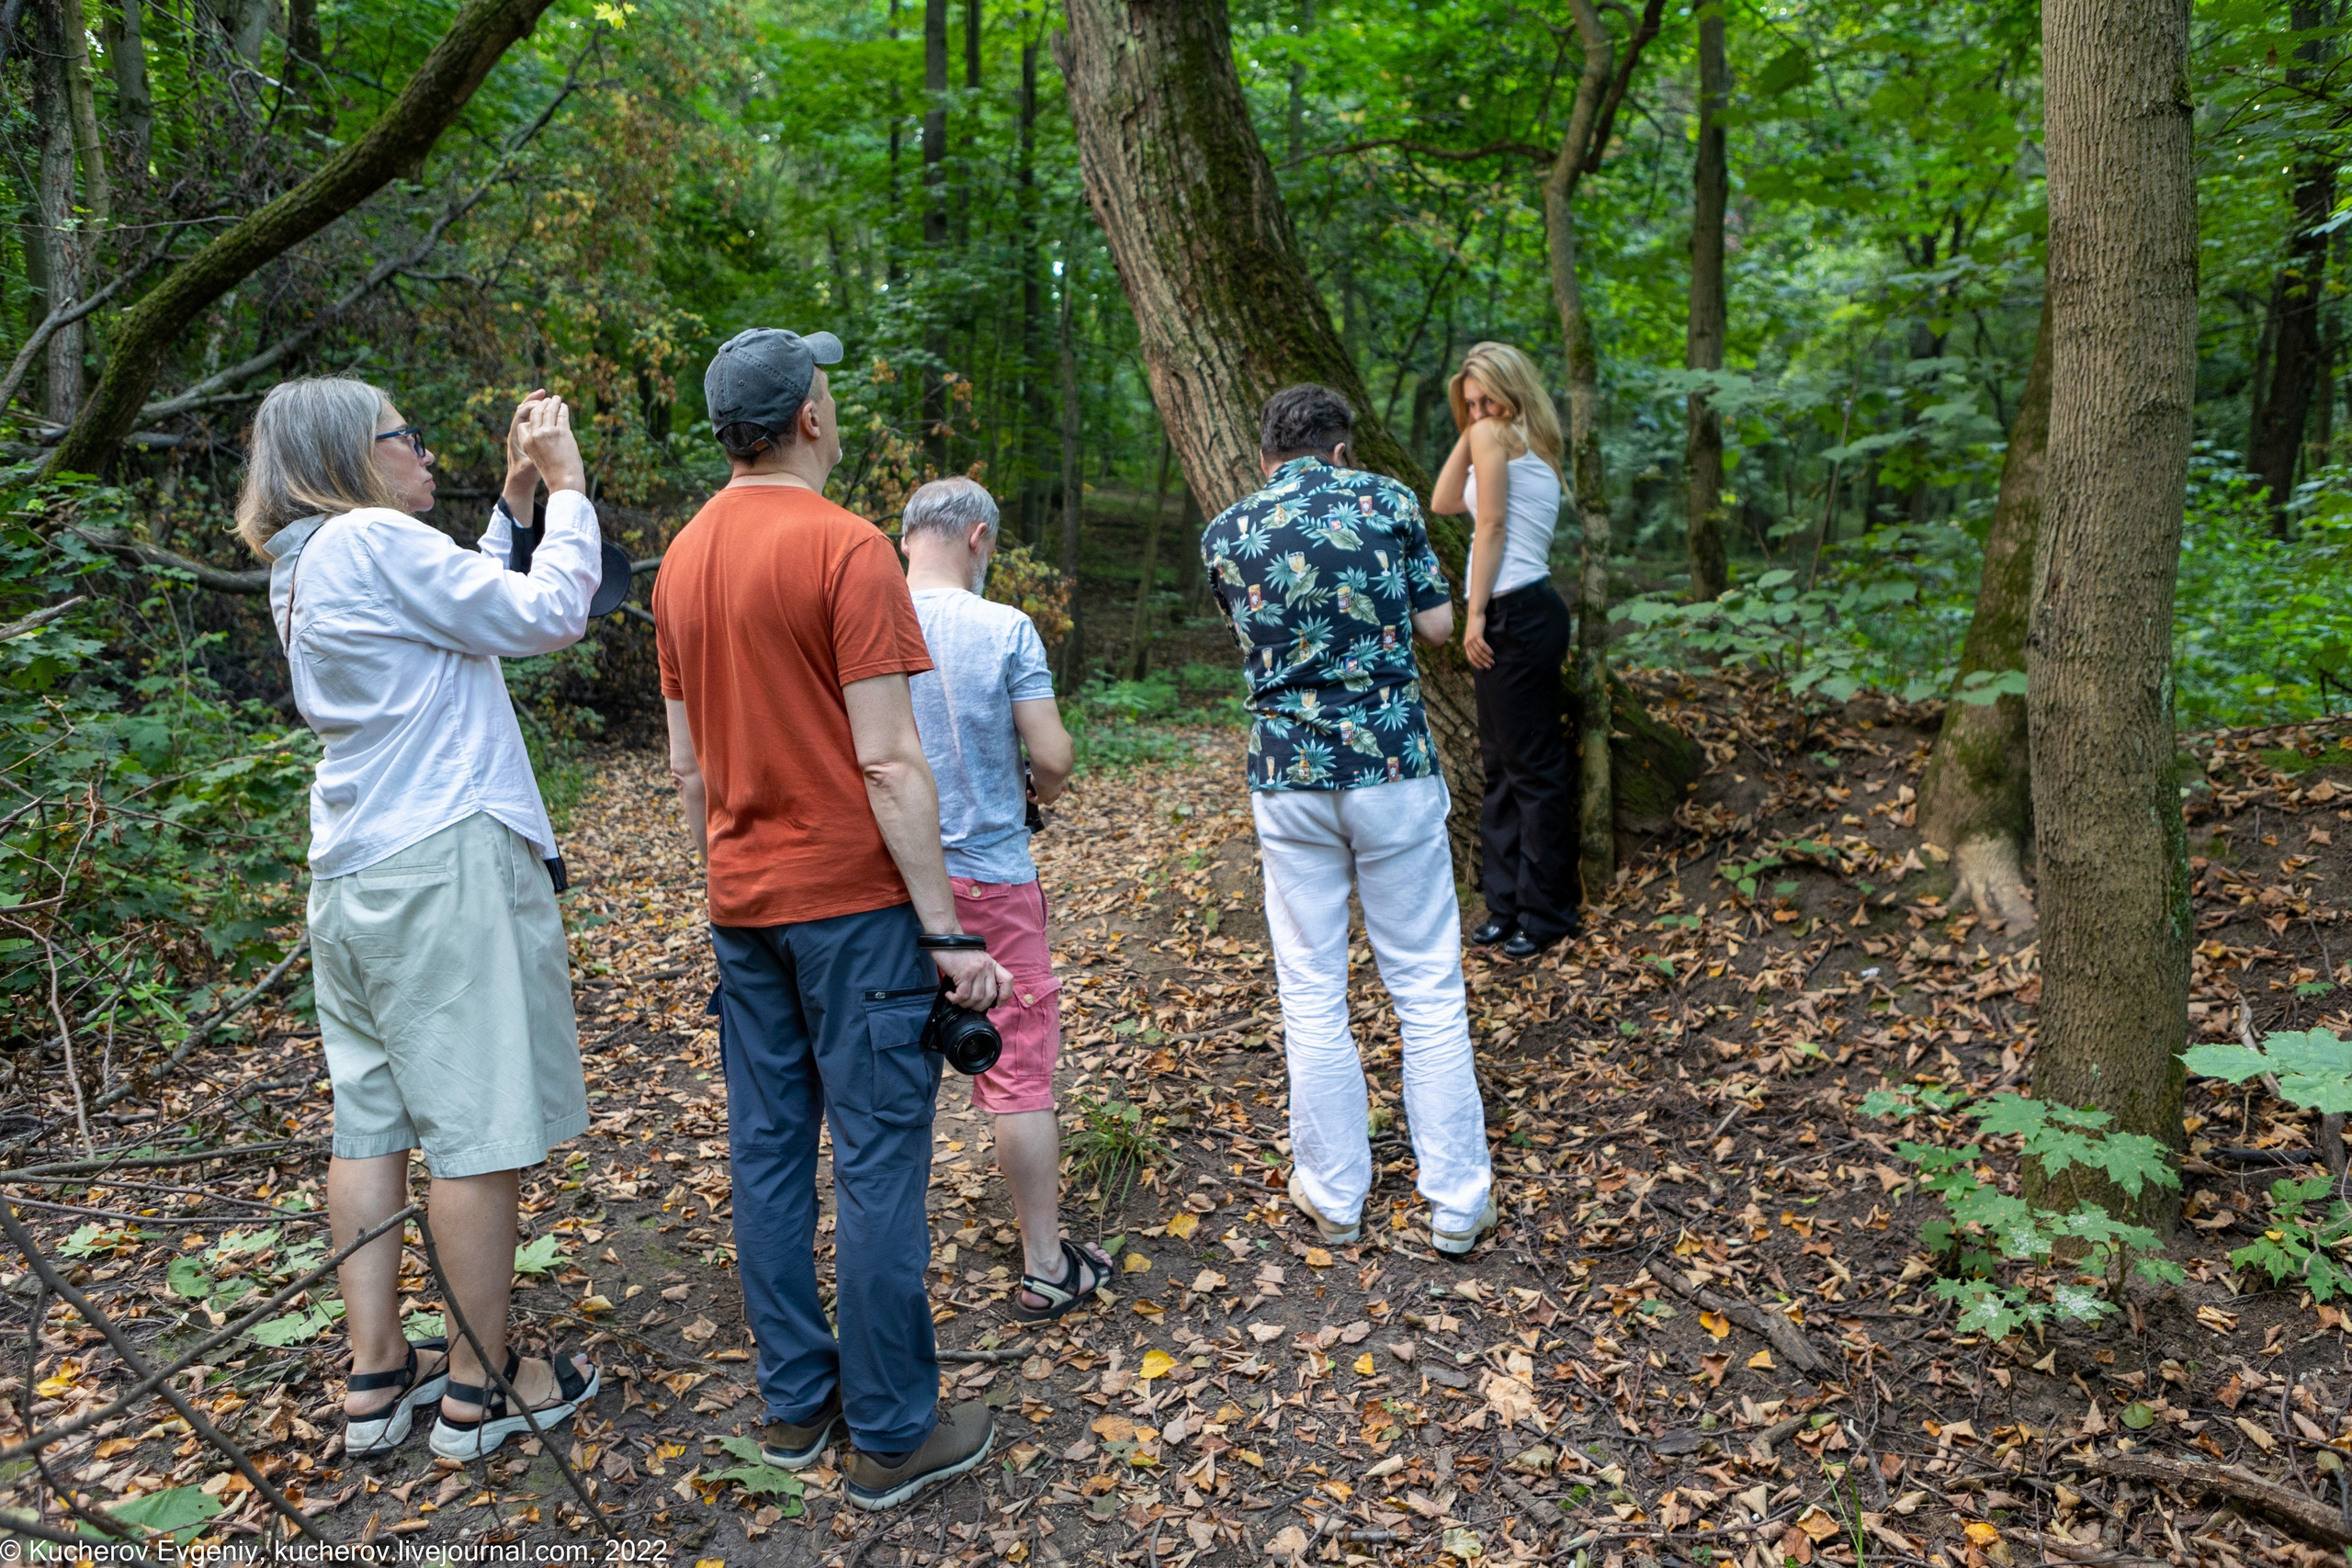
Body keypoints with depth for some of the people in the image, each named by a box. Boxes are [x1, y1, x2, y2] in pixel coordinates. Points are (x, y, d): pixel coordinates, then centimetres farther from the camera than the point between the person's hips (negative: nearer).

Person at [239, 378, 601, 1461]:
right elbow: (547, 616, -13)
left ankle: (375, 1375, 21)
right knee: (480, 1130, -1)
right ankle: (479, 1388, 11)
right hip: (445, 868, -10)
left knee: (369, 1119, 12)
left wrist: (514, 500, 20)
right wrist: (567, 489, -2)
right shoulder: (372, 540, -12)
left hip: (355, 880, 10)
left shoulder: (304, 569, 16)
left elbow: (471, 610, 20)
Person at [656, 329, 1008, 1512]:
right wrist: (949, 934, -14)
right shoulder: (846, 547, -13)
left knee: (768, 1151, 13)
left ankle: (793, 1402, 26)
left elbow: (686, 766, 14)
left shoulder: (683, 557, 10)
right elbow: (890, 763, -17)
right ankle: (893, 1436, 12)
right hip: (851, 898, -7)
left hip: (741, 902, 8)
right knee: (877, 1166, 1)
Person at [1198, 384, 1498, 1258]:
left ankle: (1334, 1196, 21)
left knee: (1312, 995, 11)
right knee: (1428, 988, 8)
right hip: (1393, 768, -1)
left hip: (1288, 777, 1)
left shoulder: (1224, 535, 4)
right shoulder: (1384, 501, -1)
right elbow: (1437, 626, 4)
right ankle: (1457, 1201, 15)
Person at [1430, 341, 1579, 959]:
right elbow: (1444, 502, 22)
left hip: (1516, 612, -10)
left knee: (1534, 767, -3)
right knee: (1503, 764, 13)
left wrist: (1476, 614, -14)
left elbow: (1490, 527, -13)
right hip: (1524, 612, 10)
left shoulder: (1494, 436, -6)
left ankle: (1547, 913, 5)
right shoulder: (1531, 450, 21)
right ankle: (1508, 903, 21)